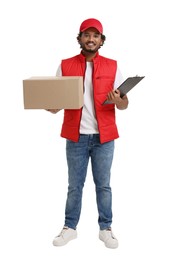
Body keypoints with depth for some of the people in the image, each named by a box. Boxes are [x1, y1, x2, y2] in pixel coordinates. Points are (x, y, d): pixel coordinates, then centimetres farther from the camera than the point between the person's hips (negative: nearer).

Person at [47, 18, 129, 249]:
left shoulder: (112, 66, 3)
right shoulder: (65, 66, 4)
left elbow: (124, 104, 1)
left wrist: (118, 100, -22)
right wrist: (51, 107, -18)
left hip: (104, 136, 0)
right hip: (76, 136, 0)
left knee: (103, 185, 8)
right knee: (74, 185, 9)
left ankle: (106, 228, 21)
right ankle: (70, 227, 23)